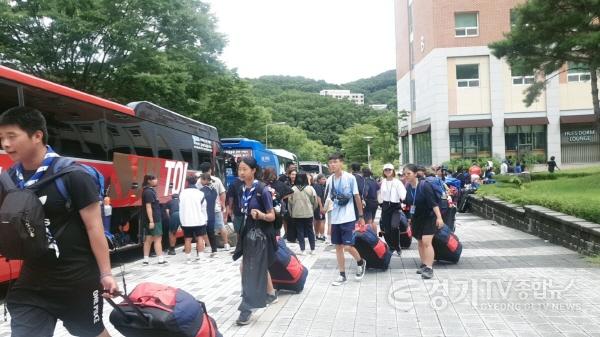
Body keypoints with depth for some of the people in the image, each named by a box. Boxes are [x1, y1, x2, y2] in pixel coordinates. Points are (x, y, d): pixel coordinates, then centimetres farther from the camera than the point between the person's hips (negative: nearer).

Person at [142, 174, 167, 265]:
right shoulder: (149, 192, -15)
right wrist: (151, 221, -24)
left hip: (153, 219, 10)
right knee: (157, 238, -5)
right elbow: (148, 207, -20)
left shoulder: (150, 191, 16)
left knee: (149, 239, 9)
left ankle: (146, 260, 12)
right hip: (154, 220, -10)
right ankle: (161, 259, -2)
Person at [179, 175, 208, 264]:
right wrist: (205, 219, 9)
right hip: (199, 220, -2)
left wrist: (182, 220, 12)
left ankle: (188, 258, 9)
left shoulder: (182, 193, 2)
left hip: (186, 220, 2)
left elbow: (180, 207, 6)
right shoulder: (200, 193, -6)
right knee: (200, 238, 5)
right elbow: (203, 208, -1)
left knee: (187, 239, 7)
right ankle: (199, 257, 2)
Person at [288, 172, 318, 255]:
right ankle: (312, 249, 15)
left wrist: (291, 213, 10)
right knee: (310, 231, 11)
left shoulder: (293, 189, -4)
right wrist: (312, 210, 15)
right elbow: (315, 202, -2)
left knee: (300, 232, 7)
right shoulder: (310, 188, -5)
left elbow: (290, 202, -1)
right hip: (309, 213, 0)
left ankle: (302, 250, 5)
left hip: (297, 214, 0)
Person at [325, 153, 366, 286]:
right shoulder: (329, 180, 4)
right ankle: (342, 275, 19)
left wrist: (361, 216, 0)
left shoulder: (350, 178, -9)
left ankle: (361, 262, 22)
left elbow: (357, 197, -3)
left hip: (348, 218, -5)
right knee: (338, 247, 8)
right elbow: (328, 200, 10)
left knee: (348, 246, -9)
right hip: (335, 219, 5)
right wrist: (328, 220, 10)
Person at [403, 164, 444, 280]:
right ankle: (423, 264, 26)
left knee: (426, 242, -14)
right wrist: (409, 217, 16)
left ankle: (429, 268, -11)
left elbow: (433, 202, -23)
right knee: (420, 242, 13)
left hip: (429, 217, -6)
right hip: (416, 218, 6)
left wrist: (439, 217, -28)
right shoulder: (408, 187, -3)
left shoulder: (424, 185, -21)